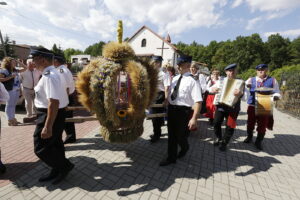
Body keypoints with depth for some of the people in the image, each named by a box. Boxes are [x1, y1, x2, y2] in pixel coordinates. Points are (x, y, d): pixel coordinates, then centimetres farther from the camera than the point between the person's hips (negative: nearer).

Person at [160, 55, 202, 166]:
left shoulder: (192, 81, -15)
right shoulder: (175, 78, 8)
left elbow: (198, 102, -21)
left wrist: (194, 118, -26)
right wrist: (167, 104, 17)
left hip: (183, 111, -6)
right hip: (171, 109, 7)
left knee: (181, 136, 11)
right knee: (171, 135, 15)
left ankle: (184, 149, 49)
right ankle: (171, 158, 35)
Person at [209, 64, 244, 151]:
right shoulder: (220, 80, 7)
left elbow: (243, 91, -14)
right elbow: (210, 89, 12)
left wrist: (240, 93, -39)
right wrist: (212, 89, -13)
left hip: (233, 107, -1)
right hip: (220, 105, 2)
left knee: (230, 126, 2)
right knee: (216, 123, 0)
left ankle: (224, 143, 23)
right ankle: (218, 138, 27)